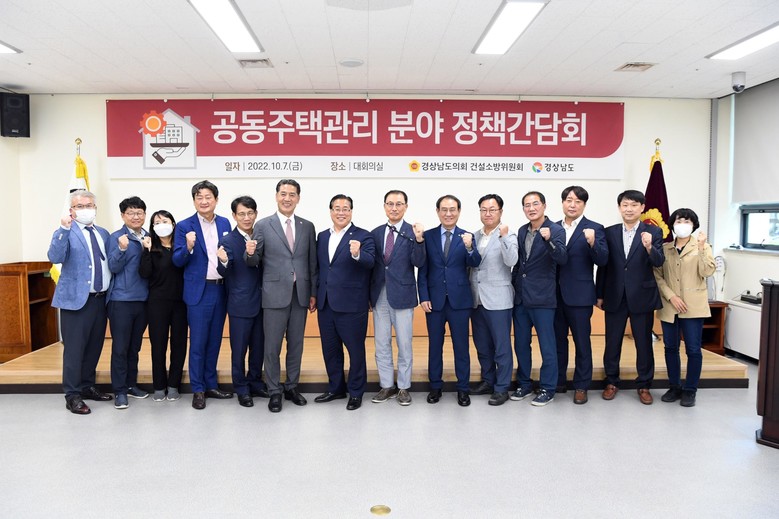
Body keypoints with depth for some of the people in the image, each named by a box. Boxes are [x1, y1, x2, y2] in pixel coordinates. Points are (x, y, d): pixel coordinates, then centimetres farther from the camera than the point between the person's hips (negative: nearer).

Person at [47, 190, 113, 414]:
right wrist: (64, 229, -32)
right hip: (76, 299, -6)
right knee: (75, 349, -2)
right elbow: (55, 257, -23)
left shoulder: (103, 233, 13)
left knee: (94, 347, 14)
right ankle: (72, 395, 8)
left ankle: (87, 386, 28)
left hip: (100, 299, 6)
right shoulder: (66, 232, -6)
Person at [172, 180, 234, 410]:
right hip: (199, 291, -4)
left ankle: (211, 385, 26)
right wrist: (188, 247, -25)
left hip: (221, 289, 4)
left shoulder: (225, 223, 7)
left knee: (214, 341, 13)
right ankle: (198, 390, 14)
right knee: (198, 342, 2)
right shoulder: (185, 226, -4)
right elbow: (177, 261, -7)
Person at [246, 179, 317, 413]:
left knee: (296, 345, 12)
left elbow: (312, 262, 8)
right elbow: (254, 262, -1)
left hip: (300, 294, 3)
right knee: (272, 347, 4)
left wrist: (313, 293, 6)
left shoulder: (307, 227, 7)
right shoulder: (263, 225, -1)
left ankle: (292, 387, 26)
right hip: (275, 294, -3)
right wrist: (251, 253, -24)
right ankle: (274, 392, 17)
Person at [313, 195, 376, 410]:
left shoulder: (363, 236, -7)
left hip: (351, 304, -6)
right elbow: (319, 267, 16)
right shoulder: (322, 236, 11)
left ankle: (355, 392, 22)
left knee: (356, 350, 6)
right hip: (325, 304, 6)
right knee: (330, 349, 17)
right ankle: (335, 388, 33)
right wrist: (316, 294, 12)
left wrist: (357, 254, -43)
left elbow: (369, 263, -23)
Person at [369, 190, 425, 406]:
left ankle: (404, 387, 19)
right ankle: (386, 386, 23)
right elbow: (371, 264, 9)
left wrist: (419, 240, -28)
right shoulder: (375, 233, 8)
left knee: (404, 344, 5)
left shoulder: (413, 232, -3)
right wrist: (369, 295, 6)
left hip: (402, 295, -4)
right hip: (379, 296, 4)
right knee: (381, 344, 10)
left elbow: (419, 263, -13)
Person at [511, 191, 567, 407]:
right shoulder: (522, 231, 10)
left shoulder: (556, 230, -8)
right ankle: (524, 384, 27)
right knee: (521, 344, 13)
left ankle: (547, 389, 16)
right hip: (520, 296, 6)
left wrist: (549, 240, -36)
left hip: (542, 297, -6)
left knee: (547, 346, 3)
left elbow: (562, 259, -22)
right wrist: (513, 284, 12)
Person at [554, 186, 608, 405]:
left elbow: (602, 261, -12)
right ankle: (558, 381, 27)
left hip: (579, 295, -4)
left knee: (582, 342, 5)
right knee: (557, 339, 14)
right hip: (556, 294, 4)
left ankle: (581, 386, 16)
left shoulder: (594, 229, -4)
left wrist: (592, 243, -28)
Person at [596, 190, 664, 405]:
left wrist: (649, 247, -34)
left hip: (642, 297, -1)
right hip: (615, 297, 2)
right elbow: (603, 265, 4)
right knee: (612, 342, 10)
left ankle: (644, 385, 23)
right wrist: (599, 295, 4)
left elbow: (658, 262, -13)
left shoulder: (653, 232, -2)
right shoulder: (609, 232, 2)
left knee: (644, 343, 8)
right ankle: (611, 382, 25)